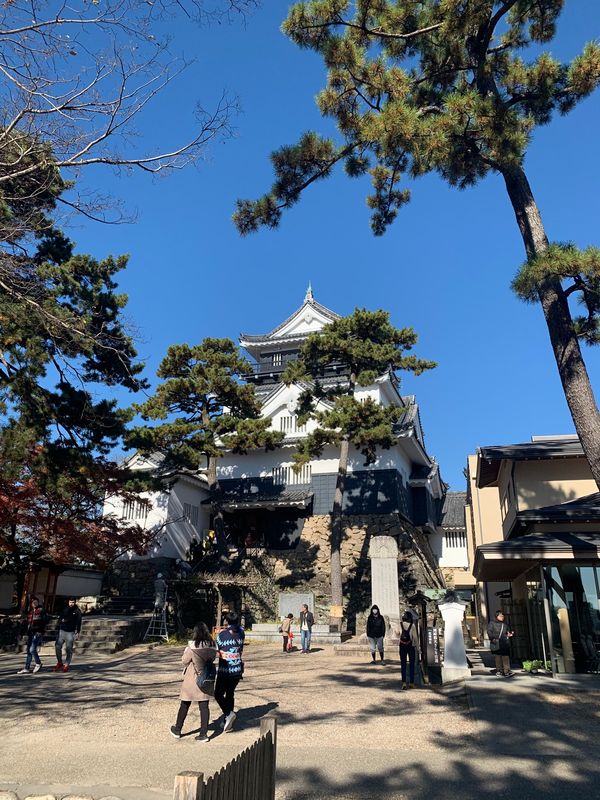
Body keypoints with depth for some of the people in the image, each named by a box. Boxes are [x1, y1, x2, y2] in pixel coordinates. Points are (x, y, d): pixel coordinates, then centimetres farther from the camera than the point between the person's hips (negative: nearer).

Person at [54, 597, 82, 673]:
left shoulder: (77, 611, 0)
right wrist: (61, 620, -7)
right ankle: (59, 662, 17)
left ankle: (66, 665, 11)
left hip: (70, 632, -3)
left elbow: (78, 622, -3)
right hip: (62, 631, 3)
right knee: (57, 646, -1)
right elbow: (60, 618, 16)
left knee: (69, 649, 0)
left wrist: (77, 632, -10)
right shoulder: (65, 609, 10)